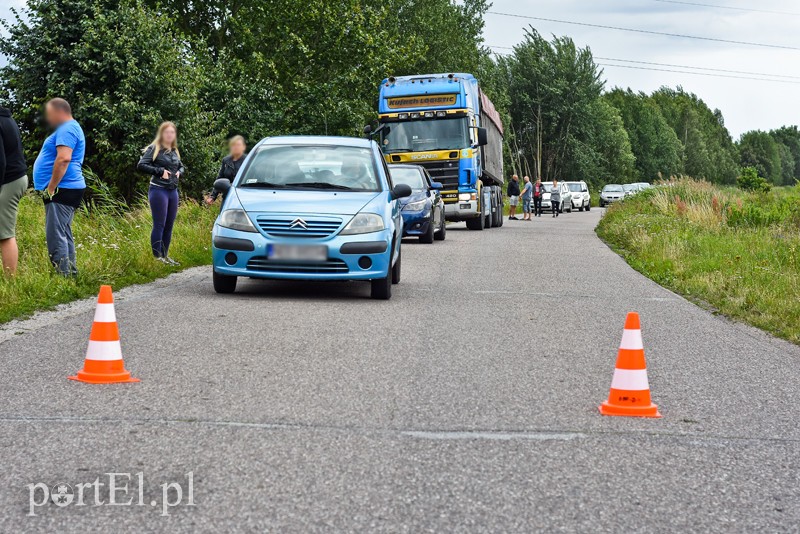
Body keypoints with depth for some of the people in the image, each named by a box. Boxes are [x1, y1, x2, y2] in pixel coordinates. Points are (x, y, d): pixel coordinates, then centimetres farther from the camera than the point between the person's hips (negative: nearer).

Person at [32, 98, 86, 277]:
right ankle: (71, 273, 17)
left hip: (62, 190, -11)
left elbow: (64, 158, -25)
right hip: (67, 190, 11)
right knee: (64, 235, 14)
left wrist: (51, 187, -22)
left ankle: (63, 275, -16)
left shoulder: (67, 129, -12)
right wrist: (51, 187, 23)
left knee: (56, 236, -13)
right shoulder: (70, 128, 22)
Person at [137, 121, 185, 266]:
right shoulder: (154, 149, -6)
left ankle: (165, 255, 17)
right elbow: (141, 166, -14)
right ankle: (157, 257, -4)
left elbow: (181, 166, 27)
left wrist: (179, 172, 5)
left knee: (169, 225, 10)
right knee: (159, 225, -7)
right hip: (158, 190, -7)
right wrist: (160, 171, -18)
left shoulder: (174, 151, 14)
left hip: (173, 191, 7)